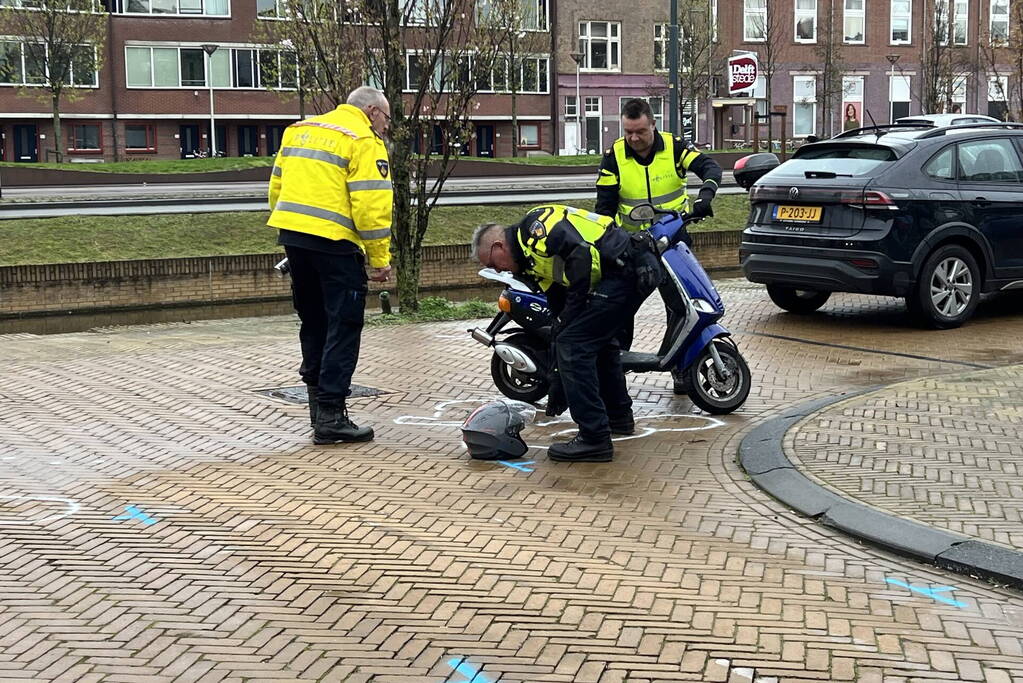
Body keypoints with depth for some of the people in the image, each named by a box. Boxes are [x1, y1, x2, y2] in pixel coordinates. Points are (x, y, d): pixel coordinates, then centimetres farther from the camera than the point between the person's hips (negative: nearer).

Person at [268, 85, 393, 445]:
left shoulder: (299, 130, 18)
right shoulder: (365, 141, -5)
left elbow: (277, 185, 19)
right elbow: (371, 203, -13)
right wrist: (380, 259, -8)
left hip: (291, 234, 8)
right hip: (333, 241, -7)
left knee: (314, 323, 19)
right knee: (343, 328, -1)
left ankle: (318, 401, 26)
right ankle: (330, 416, -3)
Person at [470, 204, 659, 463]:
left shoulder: (534, 225, -8)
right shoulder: (533, 259, 21)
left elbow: (580, 253, -24)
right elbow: (559, 307, 23)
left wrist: (575, 304, -13)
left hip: (625, 269, -11)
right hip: (638, 271, 11)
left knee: (574, 345, -9)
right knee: (599, 340, 29)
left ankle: (594, 438, -6)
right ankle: (618, 415, 43)